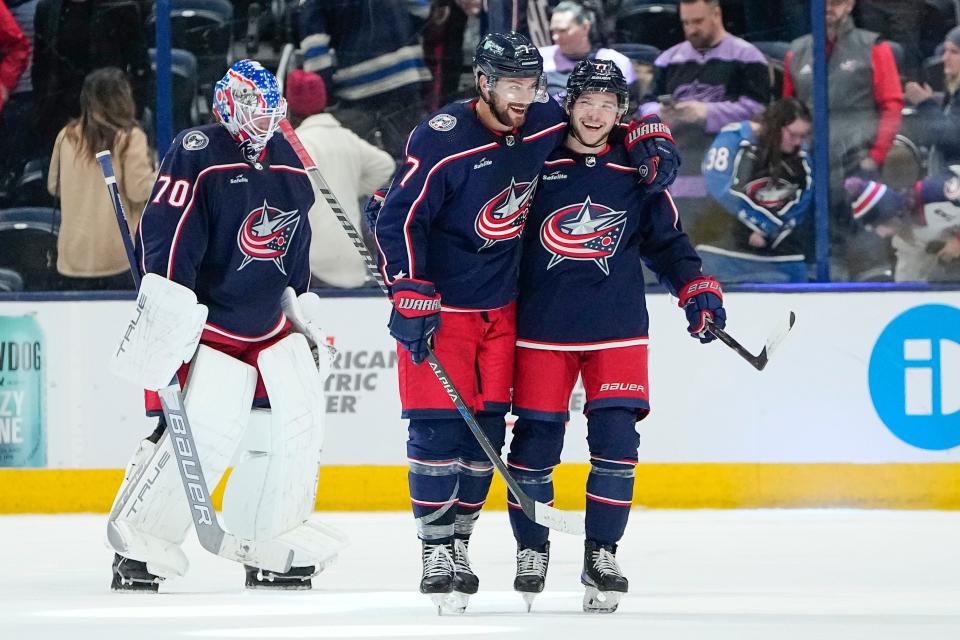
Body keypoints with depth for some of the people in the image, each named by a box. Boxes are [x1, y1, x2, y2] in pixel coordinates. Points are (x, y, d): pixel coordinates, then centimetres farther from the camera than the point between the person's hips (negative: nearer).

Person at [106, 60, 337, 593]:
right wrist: (168, 308, -26)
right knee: (201, 433, -19)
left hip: (271, 326, 8)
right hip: (208, 323, -8)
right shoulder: (196, 155, -12)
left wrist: (303, 309, 21)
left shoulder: (289, 165, 12)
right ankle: (137, 547, -8)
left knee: (297, 424, -2)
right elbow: (164, 231, -20)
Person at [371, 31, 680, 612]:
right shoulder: (442, 139, -18)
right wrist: (411, 299, -20)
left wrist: (652, 140, -3)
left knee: (486, 429, 5)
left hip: (502, 304, 5)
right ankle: (437, 550, 3)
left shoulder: (546, 125, -2)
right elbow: (399, 220, -15)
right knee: (438, 427, -7)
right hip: (439, 303, -5)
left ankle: (460, 542, 17)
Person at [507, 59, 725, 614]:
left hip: (617, 329, 1)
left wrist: (697, 289, 4)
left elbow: (666, 240, 15)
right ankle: (532, 551, 16)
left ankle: (602, 553, 4)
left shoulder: (637, 174, 6)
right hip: (543, 328, -1)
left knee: (615, 441, -8)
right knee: (534, 441, -1)